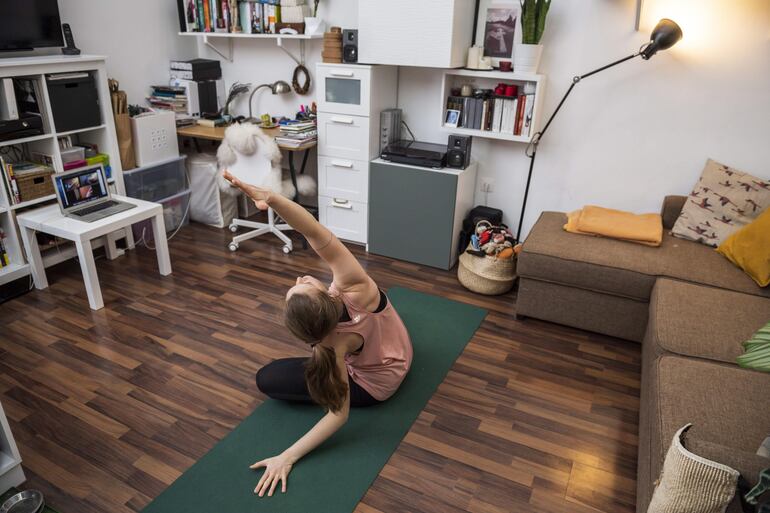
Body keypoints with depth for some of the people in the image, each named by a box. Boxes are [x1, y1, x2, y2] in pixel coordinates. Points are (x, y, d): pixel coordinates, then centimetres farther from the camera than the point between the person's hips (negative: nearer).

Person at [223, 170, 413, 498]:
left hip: (374, 385, -4)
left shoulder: (334, 343, -40)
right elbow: (316, 234, -49)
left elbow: (340, 414, -32)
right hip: (399, 349, 5)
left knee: (266, 379, -3)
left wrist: (287, 457, -29)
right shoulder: (352, 284, -37)